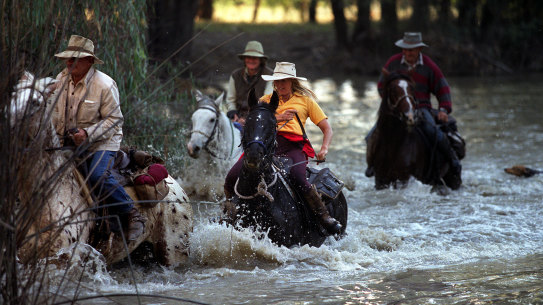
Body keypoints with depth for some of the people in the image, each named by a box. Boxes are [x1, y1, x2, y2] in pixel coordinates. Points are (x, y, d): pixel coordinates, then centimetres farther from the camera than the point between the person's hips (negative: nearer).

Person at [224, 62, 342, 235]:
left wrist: (324, 149, -5)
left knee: (298, 180, -34)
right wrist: (278, 117, -10)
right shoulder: (267, 100, 23)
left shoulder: (305, 100, 18)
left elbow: (327, 129, 15)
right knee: (232, 178, -15)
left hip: (293, 145, -3)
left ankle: (325, 217, -24)